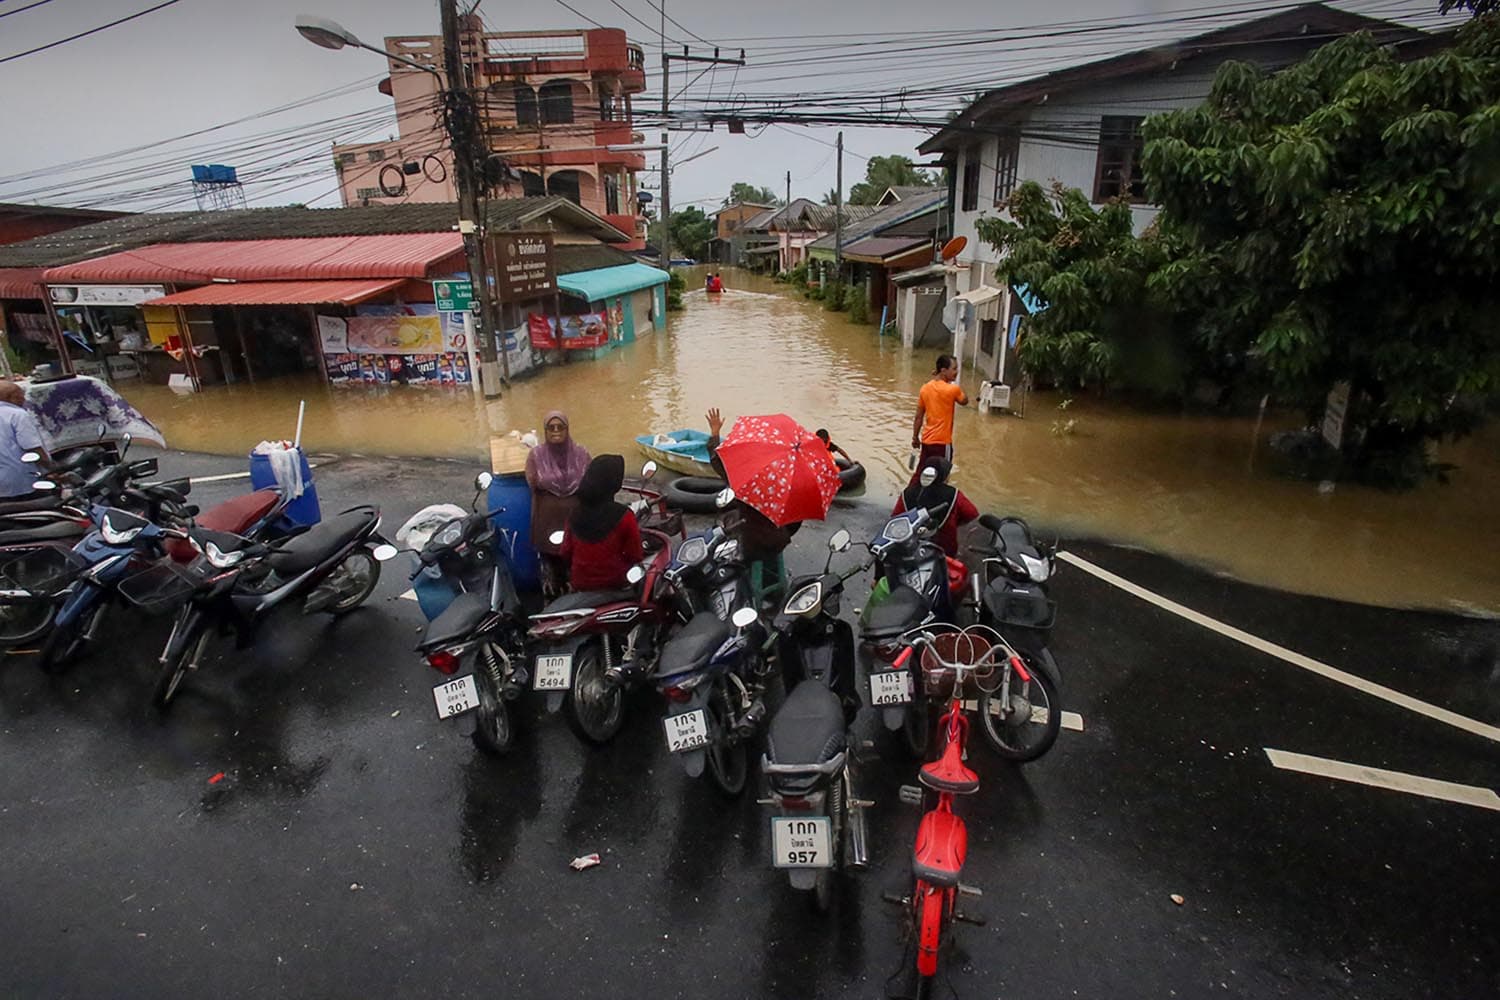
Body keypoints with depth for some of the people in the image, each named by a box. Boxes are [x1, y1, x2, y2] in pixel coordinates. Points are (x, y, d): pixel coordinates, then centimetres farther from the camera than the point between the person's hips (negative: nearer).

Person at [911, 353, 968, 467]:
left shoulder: (925, 388, 1)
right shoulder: (953, 389, -16)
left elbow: (918, 417, 6)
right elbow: (965, 401, 6)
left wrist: (915, 437, 15)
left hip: (926, 440, 6)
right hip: (942, 441, -6)